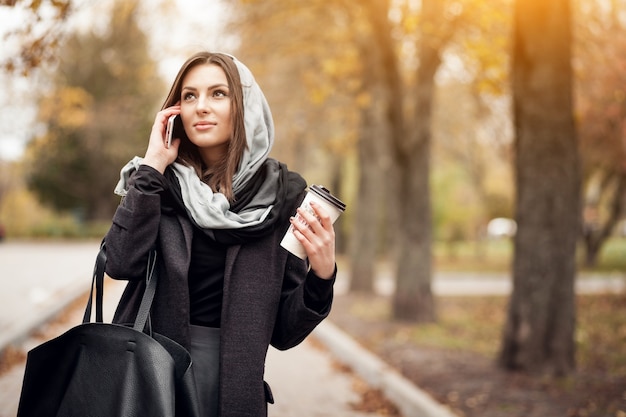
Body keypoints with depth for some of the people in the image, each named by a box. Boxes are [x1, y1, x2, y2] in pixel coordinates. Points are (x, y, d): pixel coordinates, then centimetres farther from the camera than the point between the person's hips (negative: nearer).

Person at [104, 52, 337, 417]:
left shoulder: (283, 193, -4)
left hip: (233, 384, 0)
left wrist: (322, 275, -20)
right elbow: (122, 263, -17)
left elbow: (284, 331, -3)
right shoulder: (160, 182, 1)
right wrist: (152, 167, -14)